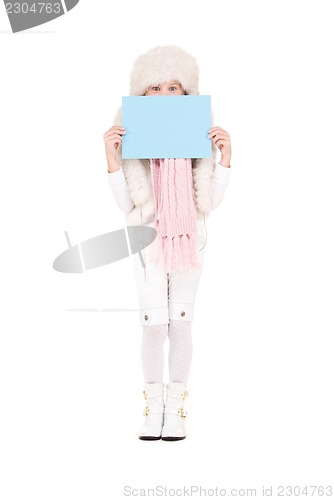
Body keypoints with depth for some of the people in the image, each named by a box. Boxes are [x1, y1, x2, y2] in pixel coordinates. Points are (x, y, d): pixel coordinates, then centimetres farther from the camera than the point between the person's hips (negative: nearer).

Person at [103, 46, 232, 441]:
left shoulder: (200, 135, -1)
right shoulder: (131, 138, -4)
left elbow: (212, 201, -2)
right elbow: (125, 203, -7)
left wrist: (224, 156, -11)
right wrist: (111, 155, -16)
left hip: (189, 240, 1)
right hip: (149, 240, -1)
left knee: (181, 323, 4)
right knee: (154, 325, -1)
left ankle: (175, 407, 18)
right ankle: (153, 406, 16)